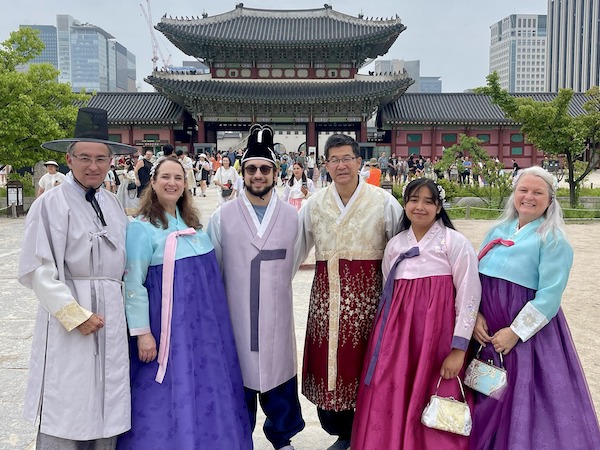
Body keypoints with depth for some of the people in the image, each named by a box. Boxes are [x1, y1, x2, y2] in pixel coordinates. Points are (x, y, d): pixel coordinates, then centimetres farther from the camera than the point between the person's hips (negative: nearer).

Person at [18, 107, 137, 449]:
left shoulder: (114, 205, 11)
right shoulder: (51, 204, -7)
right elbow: (38, 270, -11)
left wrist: (121, 311, 9)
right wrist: (76, 314, -14)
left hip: (112, 320, 6)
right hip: (68, 322, -5)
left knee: (106, 416, 12)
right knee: (66, 421, 1)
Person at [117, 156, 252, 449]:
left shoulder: (192, 221, 10)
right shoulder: (142, 227, -10)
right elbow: (133, 285, -12)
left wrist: (215, 314, 18)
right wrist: (142, 332, -16)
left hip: (205, 324, 6)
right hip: (170, 326, -6)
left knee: (207, 390, 14)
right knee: (171, 394, 3)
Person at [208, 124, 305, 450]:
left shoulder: (291, 216, 1)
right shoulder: (222, 217, -1)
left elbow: (291, 264, 8)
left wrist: (275, 290, 10)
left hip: (277, 317, 1)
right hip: (236, 316, -1)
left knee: (278, 374, 11)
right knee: (240, 376, 10)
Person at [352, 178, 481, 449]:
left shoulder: (455, 242, -4)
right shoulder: (394, 245, 10)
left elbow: (468, 295, -8)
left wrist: (458, 349, -13)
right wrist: (385, 333, 15)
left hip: (436, 330, -4)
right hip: (398, 330, 4)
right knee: (392, 401, 7)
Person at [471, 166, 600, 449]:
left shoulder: (553, 240, -6)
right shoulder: (498, 231, 10)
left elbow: (549, 296, -14)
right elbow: (476, 277, 8)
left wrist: (515, 332, -17)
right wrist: (475, 316, -6)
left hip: (527, 332, -5)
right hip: (487, 330, 5)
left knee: (524, 403, 3)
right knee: (488, 400, 14)